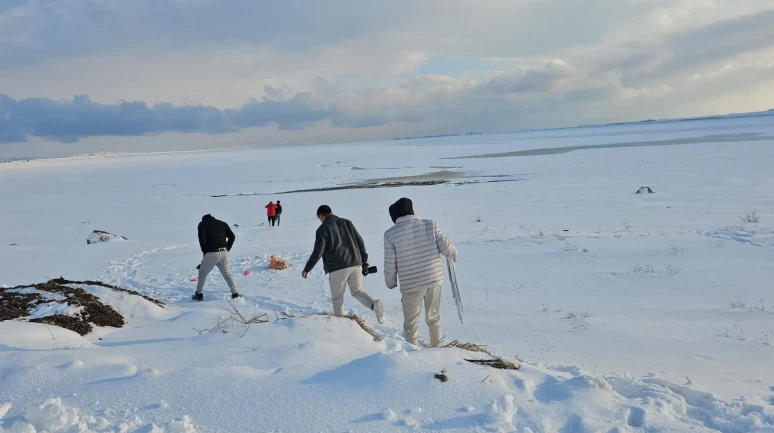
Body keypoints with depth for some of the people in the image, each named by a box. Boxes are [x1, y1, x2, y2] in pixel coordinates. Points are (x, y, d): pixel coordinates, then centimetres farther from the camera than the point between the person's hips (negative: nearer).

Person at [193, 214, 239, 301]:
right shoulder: (222, 223, 19)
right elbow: (232, 236, 11)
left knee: (202, 273, 16)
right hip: (224, 253, 3)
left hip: (211, 254, -3)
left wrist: (205, 251, 3)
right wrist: (227, 250, 12)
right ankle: (235, 294, 7)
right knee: (227, 274, 13)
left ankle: (199, 294, 21)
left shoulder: (202, 224, 8)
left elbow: (202, 239, -6)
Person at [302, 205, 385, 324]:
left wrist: (307, 269, 2)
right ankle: (374, 304, -10)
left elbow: (317, 252, -8)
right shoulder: (347, 222, 12)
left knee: (337, 296, 13)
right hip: (356, 264, 5)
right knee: (357, 290, 15)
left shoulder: (323, 229, -4)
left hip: (337, 268, -5)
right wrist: (364, 259, 22)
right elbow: (360, 241, 11)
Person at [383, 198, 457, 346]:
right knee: (433, 317, 24)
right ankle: (437, 346, 39)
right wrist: (454, 254, 19)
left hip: (411, 285, -3)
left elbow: (390, 264, -5)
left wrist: (390, 283, 12)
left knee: (411, 324, 13)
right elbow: (445, 247, -4)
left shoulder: (390, 234, -9)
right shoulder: (430, 224, -4)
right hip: (434, 279, 3)